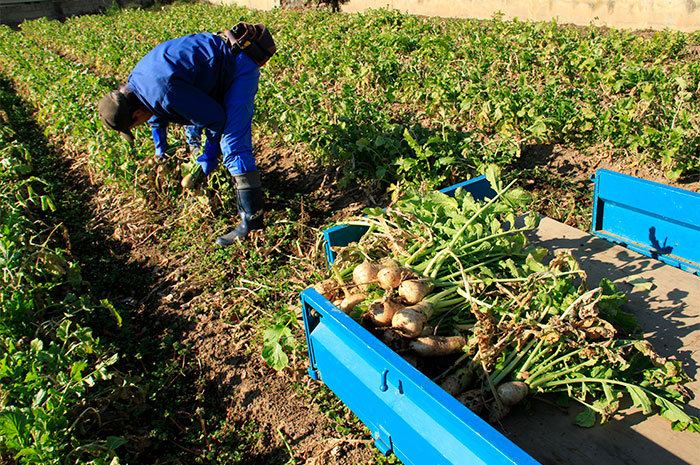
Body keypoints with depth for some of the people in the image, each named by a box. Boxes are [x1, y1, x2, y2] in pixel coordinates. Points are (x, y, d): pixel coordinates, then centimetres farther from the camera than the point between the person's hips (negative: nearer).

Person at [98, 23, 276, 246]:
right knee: (194, 127, 19)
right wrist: (160, 155, 39)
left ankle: (252, 218, -19)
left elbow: (216, 118, -21)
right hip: (220, 69, 11)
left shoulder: (166, 92, -31)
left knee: (233, 144, -20)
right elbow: (157, 117, 24)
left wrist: (206, 164, -9)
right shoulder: (134, 84, 2)